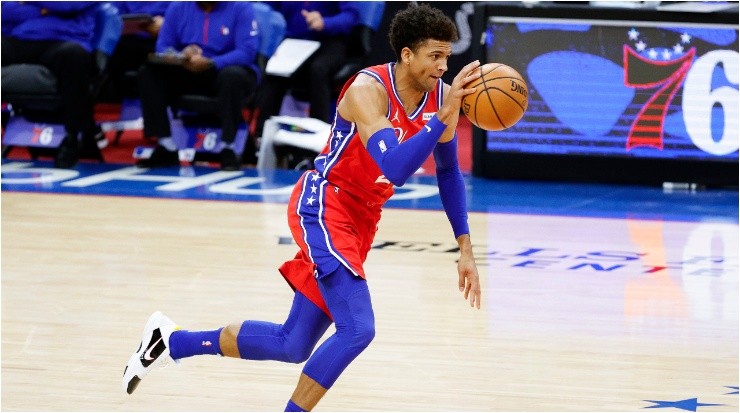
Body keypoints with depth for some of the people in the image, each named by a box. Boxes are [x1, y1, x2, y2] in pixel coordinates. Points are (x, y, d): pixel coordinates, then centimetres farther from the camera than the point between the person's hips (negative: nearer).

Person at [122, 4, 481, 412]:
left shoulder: (441, 95, -2)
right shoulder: (368, 89, -24)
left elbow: (448, 171, 14)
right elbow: (396, 169, -37)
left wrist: (465, 248, 12)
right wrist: (444, 115, -41)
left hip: (360, 219, 8)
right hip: (325, 203, -8)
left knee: (293, 346, 10)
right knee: (357, 328, -24)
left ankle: (170, 341, 28)